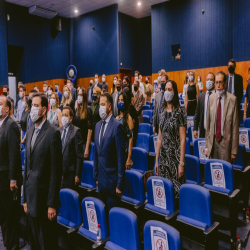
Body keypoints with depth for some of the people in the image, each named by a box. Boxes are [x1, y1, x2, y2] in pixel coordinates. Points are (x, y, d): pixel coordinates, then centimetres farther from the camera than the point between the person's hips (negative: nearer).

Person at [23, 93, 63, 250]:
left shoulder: (53, 133, -13)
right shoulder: (30, 132, 11)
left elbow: (56, 171, -15)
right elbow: (27, 167, 13)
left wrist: (52, 204, -14)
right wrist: (25, 198, 13)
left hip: (44, 197, -7)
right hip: (31, 196, 7)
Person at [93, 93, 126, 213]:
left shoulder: (117, 126, -15)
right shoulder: (98, 125, 10)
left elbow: (121, 157, -15)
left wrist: (119, 184, -14)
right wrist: (96, 176, 13)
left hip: (112, 180, -7)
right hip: (101, 180, 7)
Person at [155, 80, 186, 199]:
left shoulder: (180, 111, -8)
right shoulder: (162, 111, 8)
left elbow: (183, 139, -11)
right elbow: (159, 138, 9)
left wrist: (181, 163, -13)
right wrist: (157, 160, 9)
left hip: (175, 157, -5)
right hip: (163, 157, 5)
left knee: (176, 188, 2)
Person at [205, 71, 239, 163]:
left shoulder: (232, 99, -8)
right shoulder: (211, 98, 5)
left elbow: (235, 126, -7)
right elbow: (208, 123, 7)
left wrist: (234, 150, -6)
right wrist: (207, 145, 7)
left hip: (225, 142, -3)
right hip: (213, 140, 3)